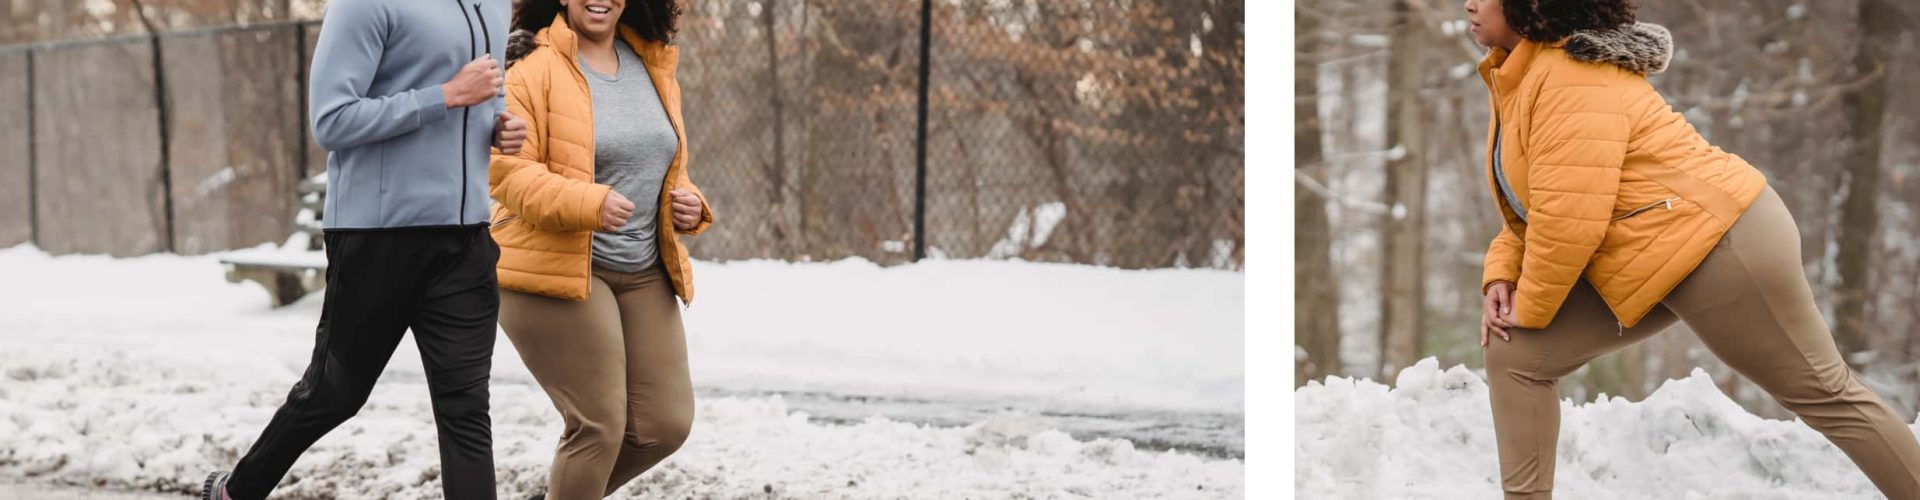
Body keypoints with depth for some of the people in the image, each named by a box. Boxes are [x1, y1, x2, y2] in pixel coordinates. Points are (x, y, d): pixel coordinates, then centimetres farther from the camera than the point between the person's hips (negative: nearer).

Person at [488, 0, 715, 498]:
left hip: (644, 274, 7)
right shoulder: (533, 68, -9)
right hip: (556, 270, -7)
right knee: (600, 424, -10)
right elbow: (507, 172, -15)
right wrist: (587, 203, -29)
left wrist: (686, 204, 2)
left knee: (666, 424, 5)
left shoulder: (654, 69, 13)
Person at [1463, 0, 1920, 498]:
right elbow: (1527, 206, 17)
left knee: (1822, 391, 2)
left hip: (1718, 243, -10)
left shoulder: (1572, 75, -22)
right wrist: (1502, 278, 0)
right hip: (1639, 266, 10)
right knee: (1513, 354, 2)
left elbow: (1569, 217, -27)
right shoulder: (1518, 79, 10)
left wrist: (1530, 307, -14)